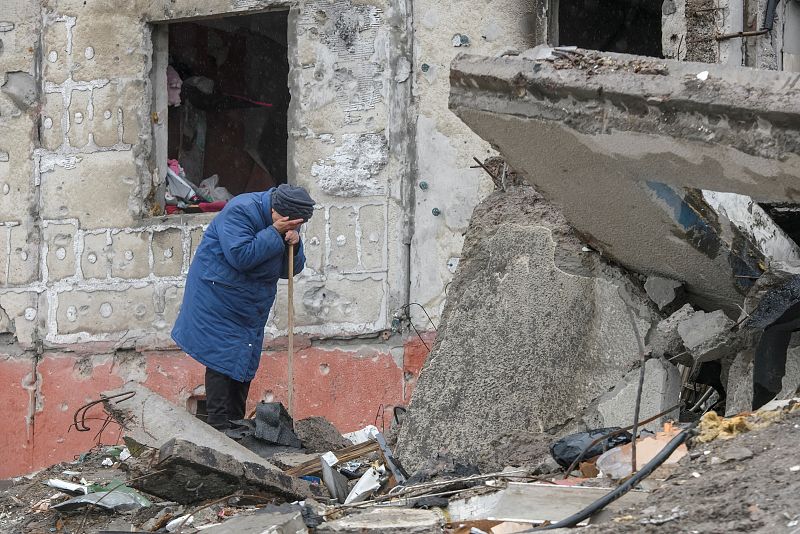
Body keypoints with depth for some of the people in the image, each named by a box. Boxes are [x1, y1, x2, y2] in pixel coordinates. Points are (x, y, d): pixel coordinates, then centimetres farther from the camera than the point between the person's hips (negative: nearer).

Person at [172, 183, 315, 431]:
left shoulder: (287, 221, 2)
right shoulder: (240, 211, -22)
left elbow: (290, 270, 6)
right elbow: (240, 256, -31)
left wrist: (294, 243, -14)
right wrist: (275, 233, -30)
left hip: (251, 306, 8)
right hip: (219, 297, -8)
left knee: (245, 361, 10)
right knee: (221, 358, -11)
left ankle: (237, 424, 18)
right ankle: (218, 427, -12)